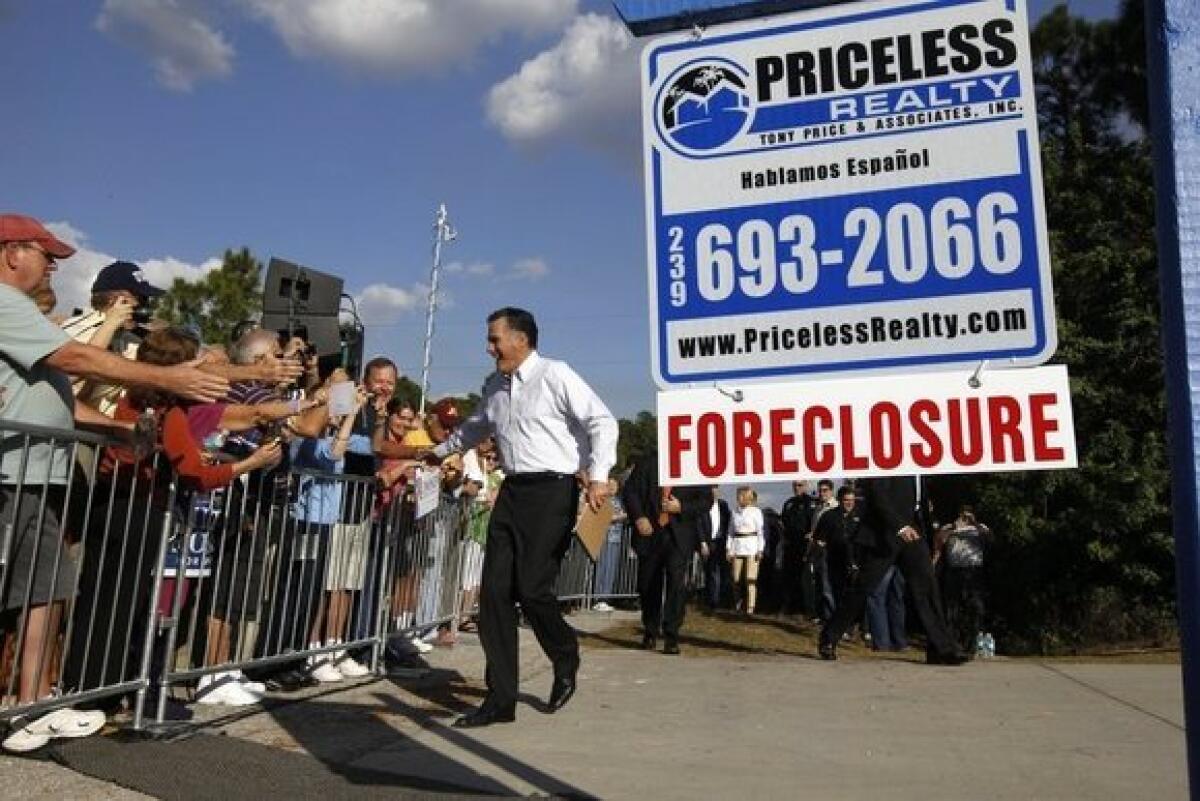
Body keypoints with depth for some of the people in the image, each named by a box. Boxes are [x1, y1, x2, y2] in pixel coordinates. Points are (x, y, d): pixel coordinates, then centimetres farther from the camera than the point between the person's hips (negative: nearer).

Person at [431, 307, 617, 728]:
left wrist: (598, 476, -19)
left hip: (552, 491, -7)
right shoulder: (494, 386, 16)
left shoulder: (555, 375, -6)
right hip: (511, 491, 7)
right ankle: (500, 699, 11)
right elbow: (474, 427, 34)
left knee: (532, 588, -10)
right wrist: (440, 451, 44)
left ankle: (565, 662, 23)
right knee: (495, 592, 0)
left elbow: (602, 422, -10)